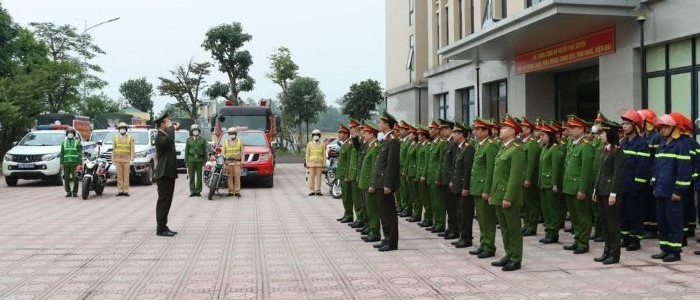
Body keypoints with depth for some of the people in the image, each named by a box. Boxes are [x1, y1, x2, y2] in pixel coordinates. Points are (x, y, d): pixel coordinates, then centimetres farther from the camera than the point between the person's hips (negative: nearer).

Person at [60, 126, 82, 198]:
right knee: (66, 178, 3)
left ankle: (75, 192, 3)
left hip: (74, 163, -3)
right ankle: (68, 192, 12)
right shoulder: (64, 142, 14)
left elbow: (80, 153, 2)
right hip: (66, 163, 3)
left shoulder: (77, 142, 5)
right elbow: (62, 153, 15)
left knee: (75, 178, -4)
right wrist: (61, 163, 7)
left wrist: (80, 162, -7)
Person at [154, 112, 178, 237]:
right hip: (164, 174, -10)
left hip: (169, 173, 10)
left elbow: (170, 140, 39)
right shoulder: (160, 137, -15)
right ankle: (161, 229, -4)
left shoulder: (165, 135, 18)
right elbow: (169, 139, -38)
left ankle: (163, 227, 19)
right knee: (163, 201, -7)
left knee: (166, 201, 13)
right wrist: (171, 127, -25)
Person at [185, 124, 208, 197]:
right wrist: (186, 161, 3)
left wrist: (204, 161, 3)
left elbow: (205, 151, 9)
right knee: (191, 177, 1)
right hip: (191, 160, 0)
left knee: (199, 177, 1)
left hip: (199, 160, 0)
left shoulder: (202, 140, 8)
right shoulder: (189, 140, 9)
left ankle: (198, 191, 7)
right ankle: (192, 191, 6)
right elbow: (186, 151, 9)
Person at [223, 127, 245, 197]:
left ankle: (237, 192, -4)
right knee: (229, 177, -3)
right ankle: (231, 191, 1)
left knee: (237, 177, -7)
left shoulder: (240, 142, 12)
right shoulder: (225, 142, 14)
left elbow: (242, 152, 8)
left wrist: (242, 161, -1)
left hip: (237, 162, -1)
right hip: (228, 162, 1)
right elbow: (223, 152, 12)